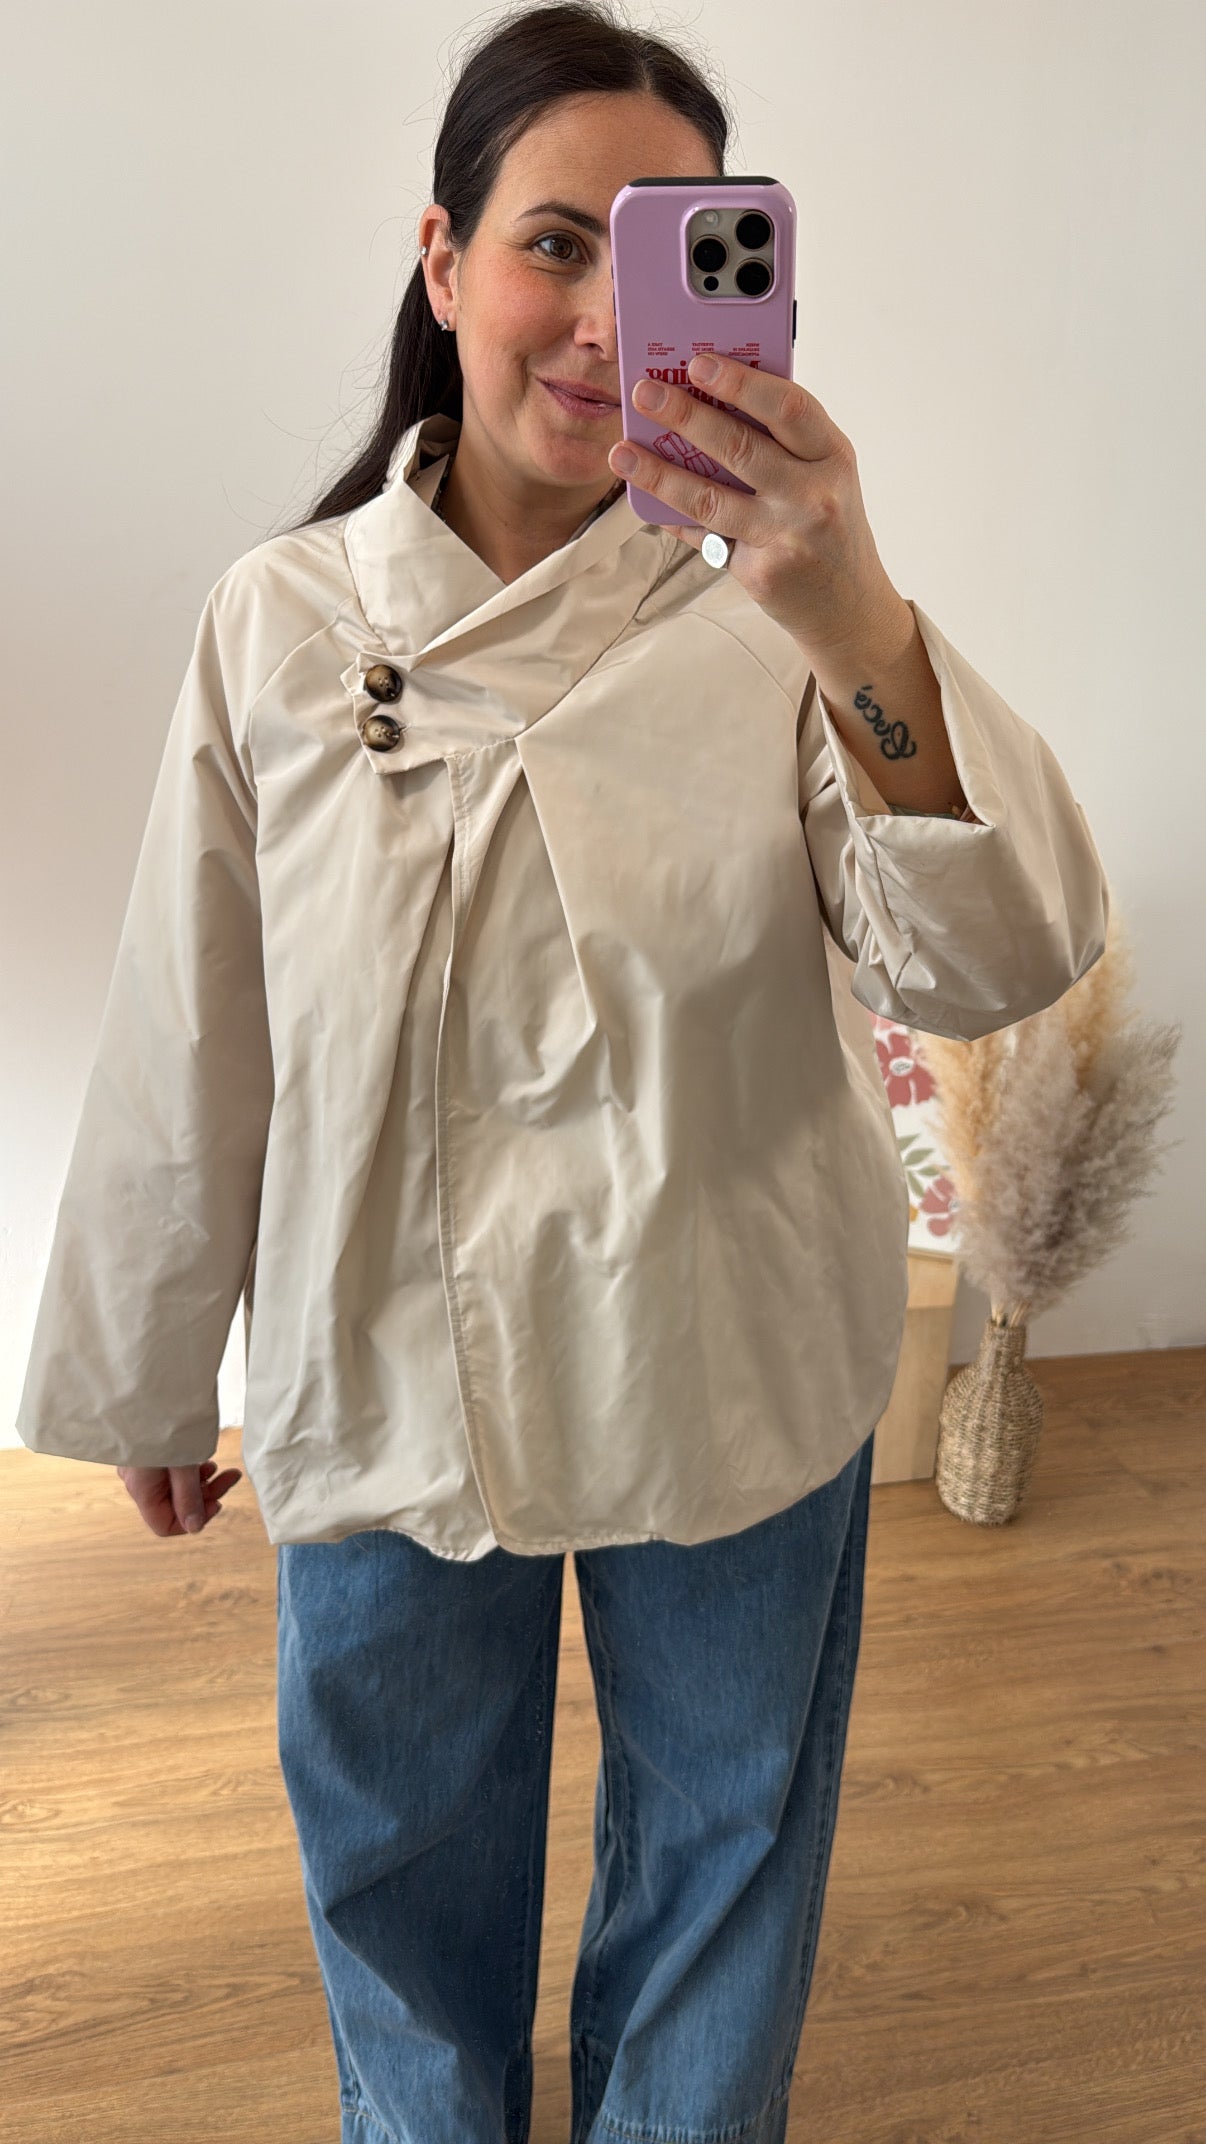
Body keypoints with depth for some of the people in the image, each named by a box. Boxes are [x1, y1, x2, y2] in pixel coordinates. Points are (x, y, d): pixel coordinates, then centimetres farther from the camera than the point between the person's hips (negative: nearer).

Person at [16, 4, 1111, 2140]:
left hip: (734, 1383, 0)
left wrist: (857, 629, -40)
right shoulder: (279, 623, -8)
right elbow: (188, 1046, -1)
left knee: (718, 1828, 23)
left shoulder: (763, 606, -10)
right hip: (386, 1380, 1)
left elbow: (991, 962, -23)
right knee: (402, 1847, 24)